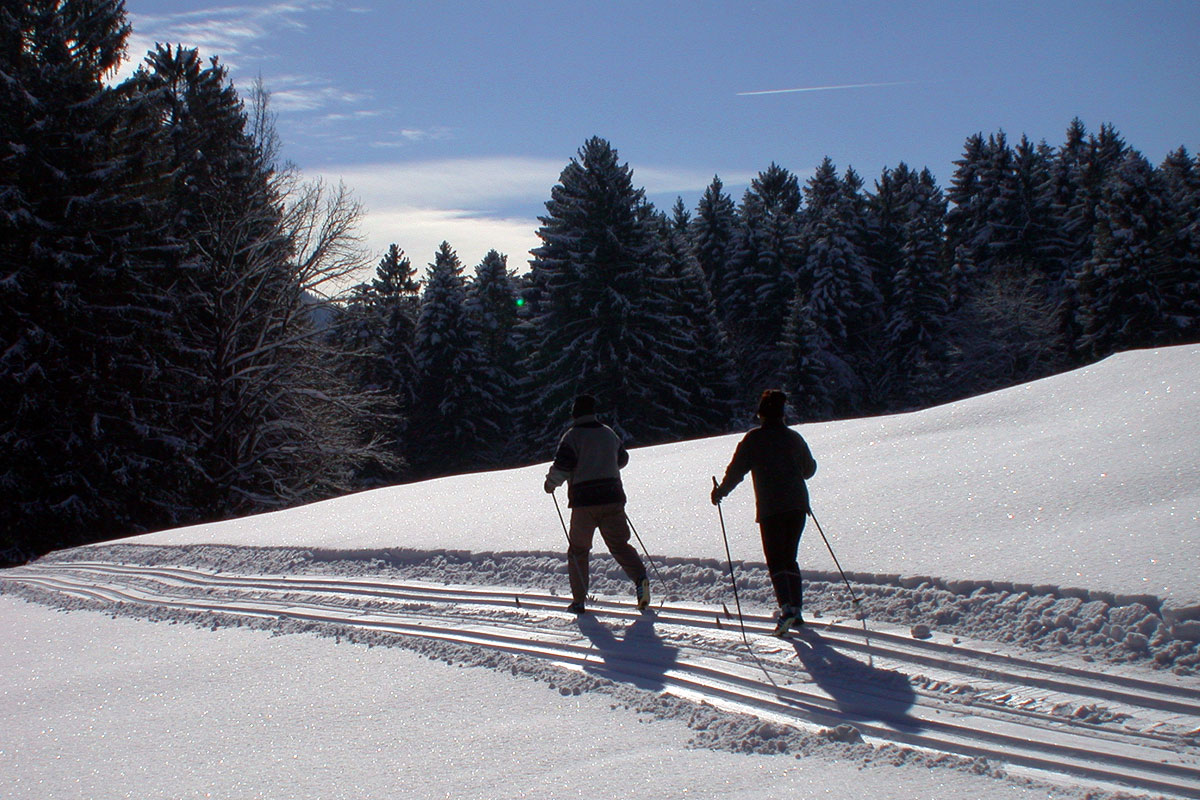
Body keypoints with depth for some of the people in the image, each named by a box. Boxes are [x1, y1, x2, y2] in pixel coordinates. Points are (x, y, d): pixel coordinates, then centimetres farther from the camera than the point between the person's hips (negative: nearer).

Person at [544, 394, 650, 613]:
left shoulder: (572, 436, -5)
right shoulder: (609, 433, 12)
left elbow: (561, 467, -13)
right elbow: (622, 459, 28)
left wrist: (550, 484, 7)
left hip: (584, 501, -4)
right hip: (612, 497, 4)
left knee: (578, 550, 9)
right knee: (619, 545, 9)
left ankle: (579, 600, 7)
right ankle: (640, 577, -18)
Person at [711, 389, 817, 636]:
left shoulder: (754, 439, -4)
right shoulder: (794, 438, 10)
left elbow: (736, 470, -4)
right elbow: (809, 469, 22)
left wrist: (720, 492, 11)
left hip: (770, 509, -4)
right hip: (797, 506, 4)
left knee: (776, 561, -2)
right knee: (790, 558, 15)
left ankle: (786, 608, -21)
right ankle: (797, 610, 11)